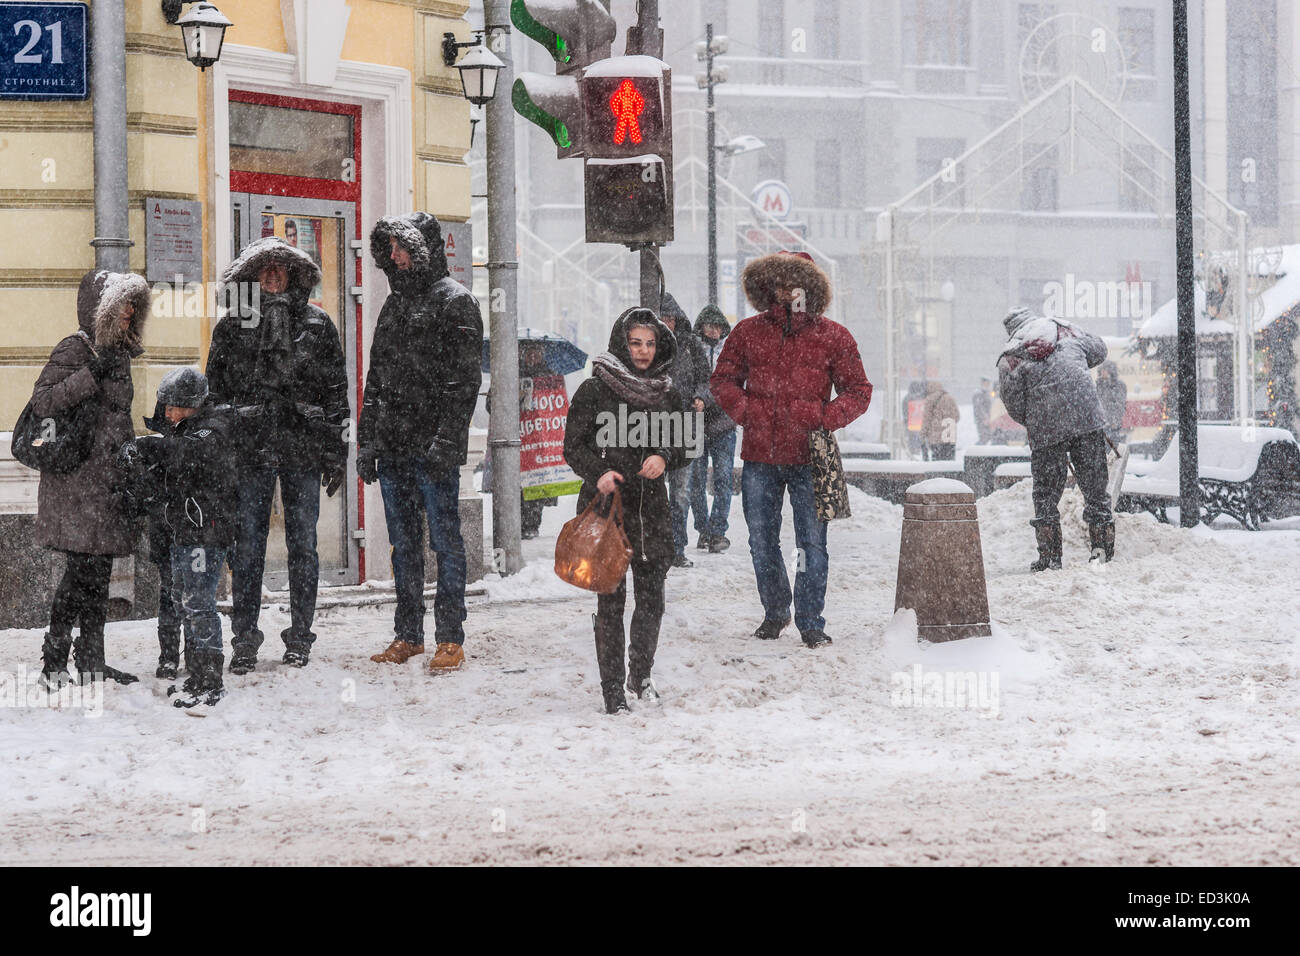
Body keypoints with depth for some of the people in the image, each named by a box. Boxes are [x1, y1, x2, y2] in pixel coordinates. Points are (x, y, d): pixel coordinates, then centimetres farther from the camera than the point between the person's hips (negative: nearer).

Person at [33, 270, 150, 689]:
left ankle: (91, 659, 14)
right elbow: (42, 402, -19)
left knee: (100, 568, 9)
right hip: (78, 477, -8)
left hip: (108, 477, 8)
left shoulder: (118, 352, 17)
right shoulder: (76, 348, -10)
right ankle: (54, 662, -6)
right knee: (83, 568, -11)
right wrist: (92, 376, -25)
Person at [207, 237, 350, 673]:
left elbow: (336, 391, 8)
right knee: (247, 544, 0)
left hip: (304, 448, 0)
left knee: (303, 543, 5)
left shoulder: (317, 324, 7)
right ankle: (244, 640, 5)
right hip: (249, 449, 0)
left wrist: (337, 454, 4)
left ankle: (300, 637, 13)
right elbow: (215, 391, 8)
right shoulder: (231, 328, 7)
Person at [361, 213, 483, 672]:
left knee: (444, 539, -4)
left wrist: (446, 440, -18)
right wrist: (367, 440, 15)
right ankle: (407, 635, 17)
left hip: (434, 445, -7)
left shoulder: (454, 300, -4)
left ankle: (450, 639, -1)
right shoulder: (395, 304, 19)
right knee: (403, 542, 10)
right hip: (393, 445, 7)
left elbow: (465, 379, -11)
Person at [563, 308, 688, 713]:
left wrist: (663, 458, -6)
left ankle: (641, 674, 27)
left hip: (651, 505, 4)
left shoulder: (667, 394, 9)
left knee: (651, 597, 5)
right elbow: (573, 447, -1)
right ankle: (612, 688, 6)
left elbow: (680, 447, 16)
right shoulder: (594, 390, -3)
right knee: (611, 599, -3)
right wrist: (598, 473, -19)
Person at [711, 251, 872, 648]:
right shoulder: (749, 332, 7)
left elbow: (859, 391, 6)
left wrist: (827, 418, -10)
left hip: (808, 456, -2)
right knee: (762, 542, 10)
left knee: (812, 544, -2)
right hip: (760, 455, 2)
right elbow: (723, 378, 16)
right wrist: (743, 410, -2)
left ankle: (810, 622, 8)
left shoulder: (832, 337, 2)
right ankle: (775, 612, 29)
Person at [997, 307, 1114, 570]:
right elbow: (1098, 350, 23)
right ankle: (1103, 550, 9)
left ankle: (1050, 557, 10)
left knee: (1046, 495, 11)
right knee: (1095, 488, 10)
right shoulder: (1064, 329, 8)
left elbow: (1015, 407, 1)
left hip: (1045, 429, -2)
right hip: (1087, 419, 2)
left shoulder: (1009, 359, 2)